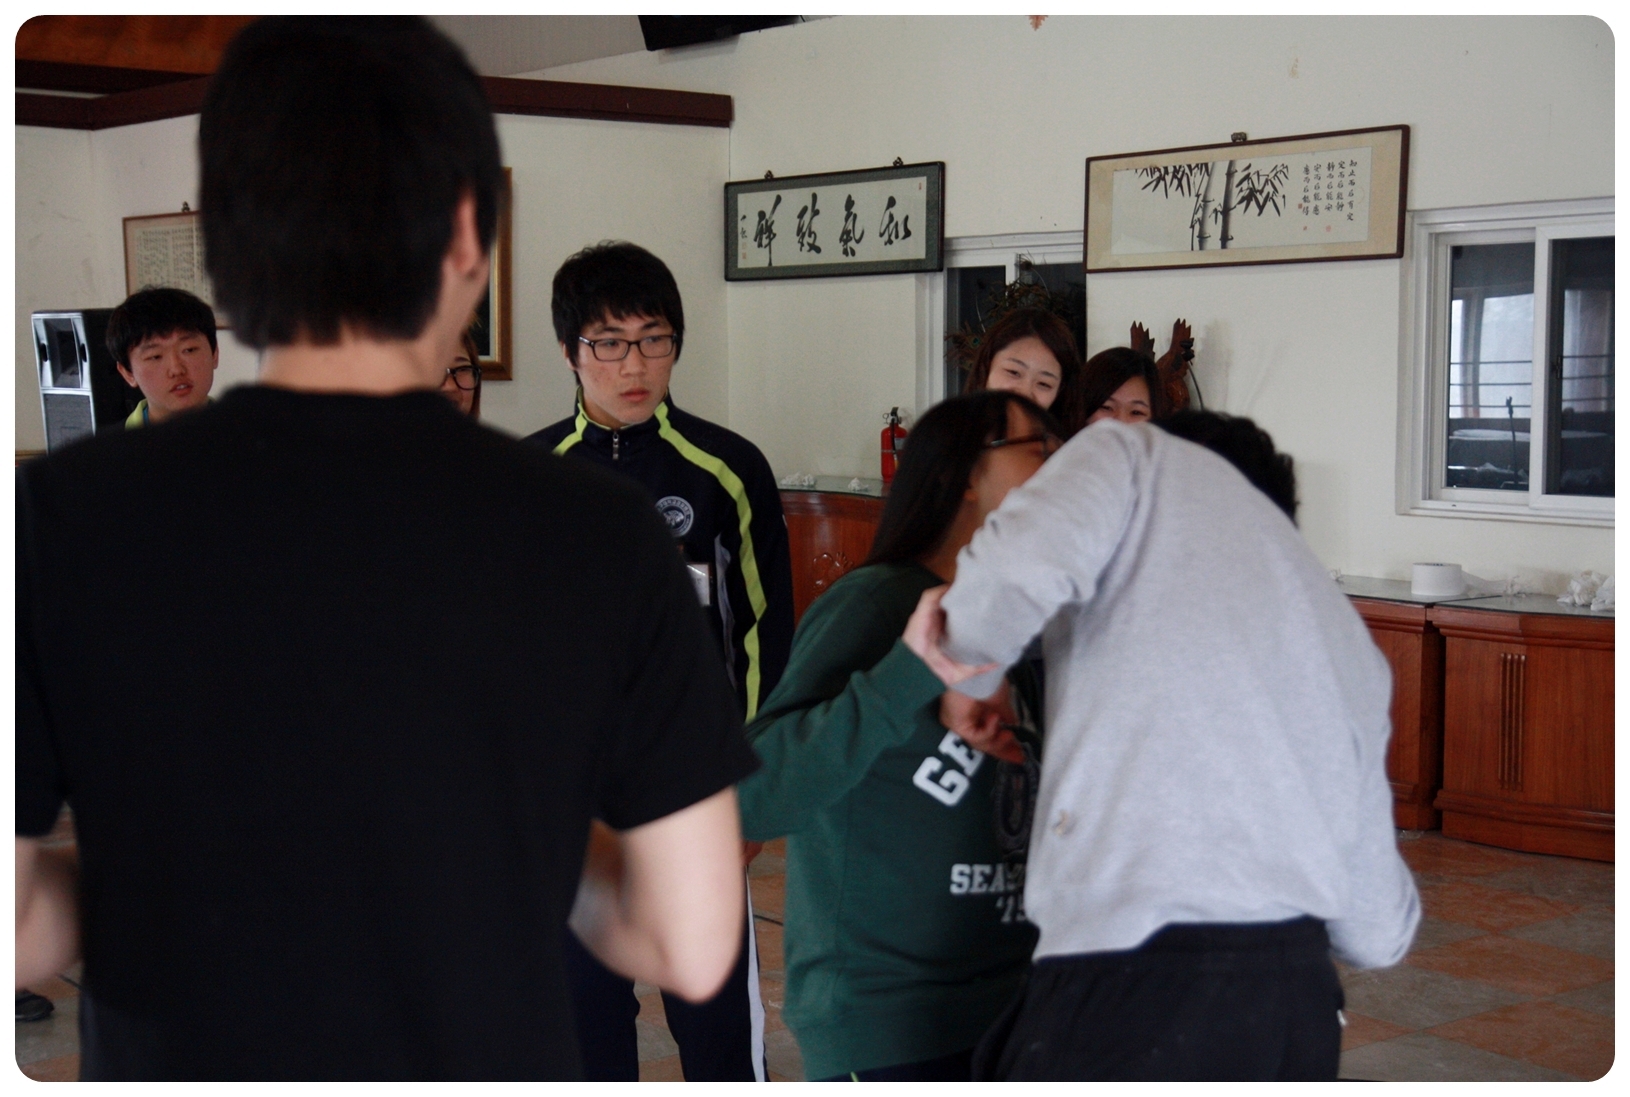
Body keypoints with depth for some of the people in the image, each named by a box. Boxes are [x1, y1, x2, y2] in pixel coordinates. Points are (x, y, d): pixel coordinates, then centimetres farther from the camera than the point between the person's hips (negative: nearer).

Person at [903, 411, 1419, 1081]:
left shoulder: (1140, 457, 8)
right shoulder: (1347, 635, 23)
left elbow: (1020, 568, -16)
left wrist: (970, 663, 6)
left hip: (1130, 991, -6)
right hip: (1301, 1004, 7)